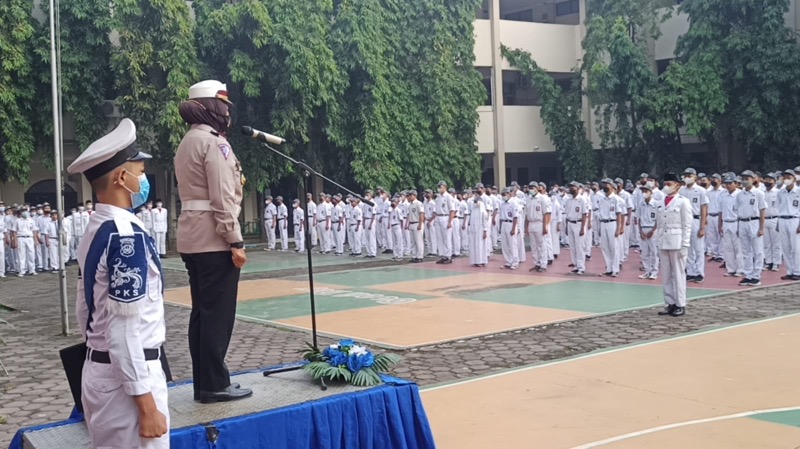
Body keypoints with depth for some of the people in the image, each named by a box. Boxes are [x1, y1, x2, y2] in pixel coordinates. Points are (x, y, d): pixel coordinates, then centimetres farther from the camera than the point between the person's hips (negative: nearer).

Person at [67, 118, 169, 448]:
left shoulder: (95, 230, 8)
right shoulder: (126, 235, -21)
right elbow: (125, 328, -23)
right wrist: (147, 405, -20)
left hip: (99, 369, 9)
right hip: (126, 375, -9)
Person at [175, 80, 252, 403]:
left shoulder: (187, 142, 18)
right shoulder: (213, 141, -12)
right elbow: (222, 198, -17)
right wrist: (236, 241, -17)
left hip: (192, 237, 10)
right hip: (214, 238, -10)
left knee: (203, 311, 12)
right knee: (219, 313, -3)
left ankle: (204, 383, 18)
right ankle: (214, 384, 3)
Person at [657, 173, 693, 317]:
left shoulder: (683, 202, -6)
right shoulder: (662, 203, 12)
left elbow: (687, 226, -8)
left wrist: (684, 246, -12)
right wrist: (659, 243, 11)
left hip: (677, 243, -6)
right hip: (663, 243, 6)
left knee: (678, 274, -1)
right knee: (666, 275, 8)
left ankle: (680, 305, 5)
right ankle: (670, 303, 14)